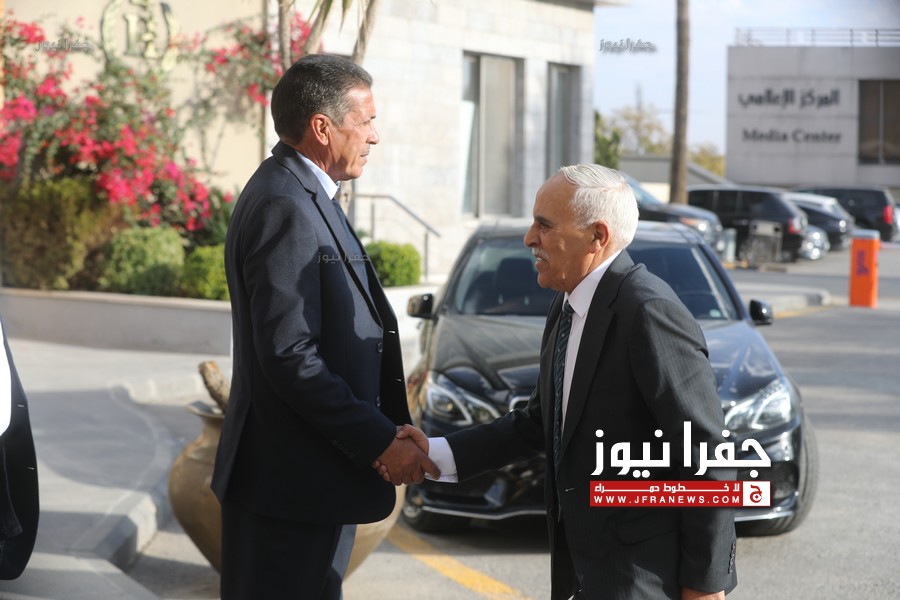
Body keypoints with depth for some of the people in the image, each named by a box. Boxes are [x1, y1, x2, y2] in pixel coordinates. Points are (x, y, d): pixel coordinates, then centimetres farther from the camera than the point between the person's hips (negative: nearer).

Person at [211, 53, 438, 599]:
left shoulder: (304, 196, 14)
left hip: (315, 468, 10)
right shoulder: (285, 208, -18)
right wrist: (382, 442, -18)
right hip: (291, 480, -10)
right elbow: (290, 356, -24)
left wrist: (388, 428, 13)